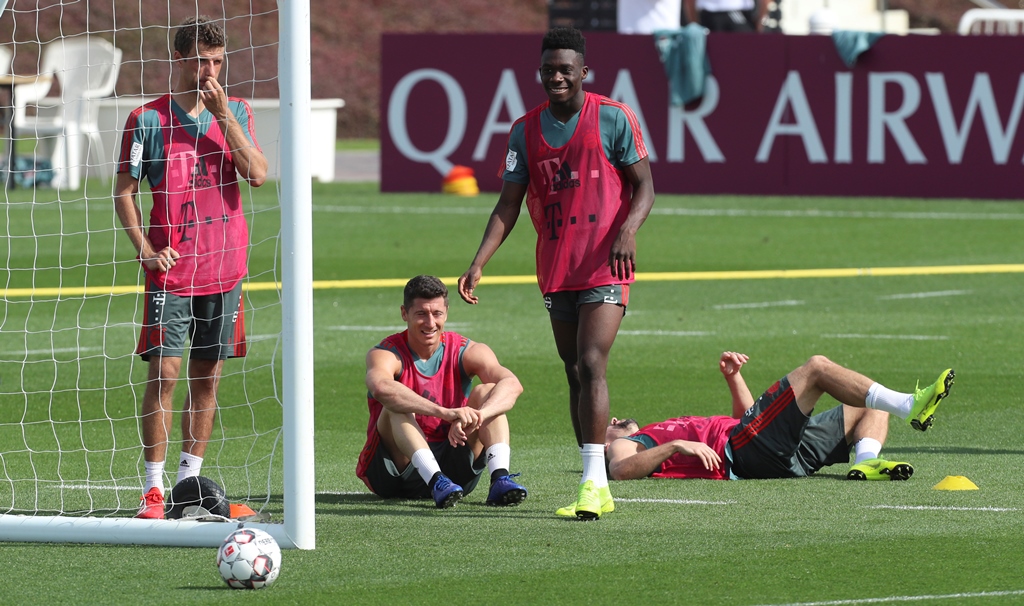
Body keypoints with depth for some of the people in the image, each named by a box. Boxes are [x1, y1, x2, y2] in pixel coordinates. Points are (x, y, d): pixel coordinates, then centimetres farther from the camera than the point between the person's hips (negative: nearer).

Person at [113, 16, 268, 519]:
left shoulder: (235, 113, 7)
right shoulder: (148, 119, -2)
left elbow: (257, 175, -6)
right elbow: (124, 190, 2)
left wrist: (224, 117, -12)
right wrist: (144, 248, -10)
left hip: (224, 267, 3)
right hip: (171, 270, -3)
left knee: (208, 376, 7)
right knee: (164, 372, -10)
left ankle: (190, 482, 16)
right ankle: (153, 488, -7)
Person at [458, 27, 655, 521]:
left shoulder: (612, 118, -4)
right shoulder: (525, 131, 8)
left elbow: (644, 187, -1)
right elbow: (508, 205, 7)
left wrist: (627, 230, -21)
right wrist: (479, 263, -5)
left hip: (605, 267, -5)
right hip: (555, 271, 5)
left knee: (591, 365, -18)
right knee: (574, 373, 8)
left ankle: (593, 482, -22)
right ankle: (597, 488, 14)